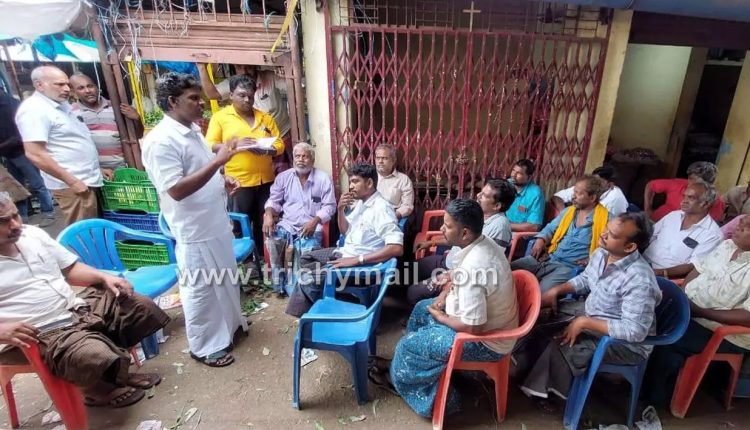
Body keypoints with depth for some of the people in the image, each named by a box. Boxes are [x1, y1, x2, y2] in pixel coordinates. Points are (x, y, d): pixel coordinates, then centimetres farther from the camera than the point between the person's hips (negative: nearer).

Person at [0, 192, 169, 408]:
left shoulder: (33, 234, 7)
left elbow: (71, 269, 12)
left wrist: (105, 277, -4)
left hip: (79, 310, 7)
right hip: (43, 335, -7)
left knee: (143, 307, 3)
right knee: (100, 360, -31)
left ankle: (117, 375, 14)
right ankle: (105, 391, 9)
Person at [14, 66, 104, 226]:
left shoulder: (61, 104, 14)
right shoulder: (33, 110, -15)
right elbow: (35, 154, -22)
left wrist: (96, 168, 20)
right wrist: (72, 181, -21)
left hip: (88, 179, 9)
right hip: (72, 183, -9)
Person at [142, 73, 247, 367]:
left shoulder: (193, 131, 8)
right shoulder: (161, 141, -21)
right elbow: (177, 190, -27)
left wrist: (223, 181, 2)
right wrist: (218, 161, -29)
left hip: (216, 223, 9)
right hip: (195, 230, -9)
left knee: (225, 278, 23)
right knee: (200, 289, 7)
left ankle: (230, 323, 44)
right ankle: (204, 346, 26)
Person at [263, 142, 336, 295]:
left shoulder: (324, 178, 1)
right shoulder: (283, 177, 11)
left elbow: (329, 206, -3)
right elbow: (274, 200, 12)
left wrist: (315, 221, -20)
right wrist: (269, 214, -11)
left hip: (311, 226, -2)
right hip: (287, 224, 3)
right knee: (272, 240, -26)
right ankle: (280, 284, -11)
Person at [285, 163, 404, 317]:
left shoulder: (382, 208, -21)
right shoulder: (359, 202, 7)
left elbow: (397, 248, -31)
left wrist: (356, 260, -31)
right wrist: (340, 210, -2)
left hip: (361, 263, -9)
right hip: (345, 252, 9)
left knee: (307, 278, -15)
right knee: (306, 258, 15)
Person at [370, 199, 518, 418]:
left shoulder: (473, 268, -36)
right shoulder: (483, 242, -5)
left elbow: (473, 327, -31)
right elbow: (458, 279, 15)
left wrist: (440, 317, -14)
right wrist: (444, 296, 0)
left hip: (486, 340, -9)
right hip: (487, 319, 10)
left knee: (409, 344, -3)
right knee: (422, 309, 19)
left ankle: (399, 378, 29)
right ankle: (403, 363, 34)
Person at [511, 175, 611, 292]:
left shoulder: (605, 219, -3)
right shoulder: (569, 211, 16)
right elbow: (551, 228, 24)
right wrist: (541, 240, 3)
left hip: (570, 267, -6)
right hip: (548, 258, 6)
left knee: (540, 292, -32)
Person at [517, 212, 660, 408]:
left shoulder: (639, 281, -33)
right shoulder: (602, 253, -8)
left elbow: (635, 331, -33)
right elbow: (585, 279, 10)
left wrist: (584, 322, -28)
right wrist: (557, 290, -4)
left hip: (626, 342, -8)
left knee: (561, 348, -22)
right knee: (541, 317, 2)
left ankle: (544, 388, 7)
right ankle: (527, 369, 16)